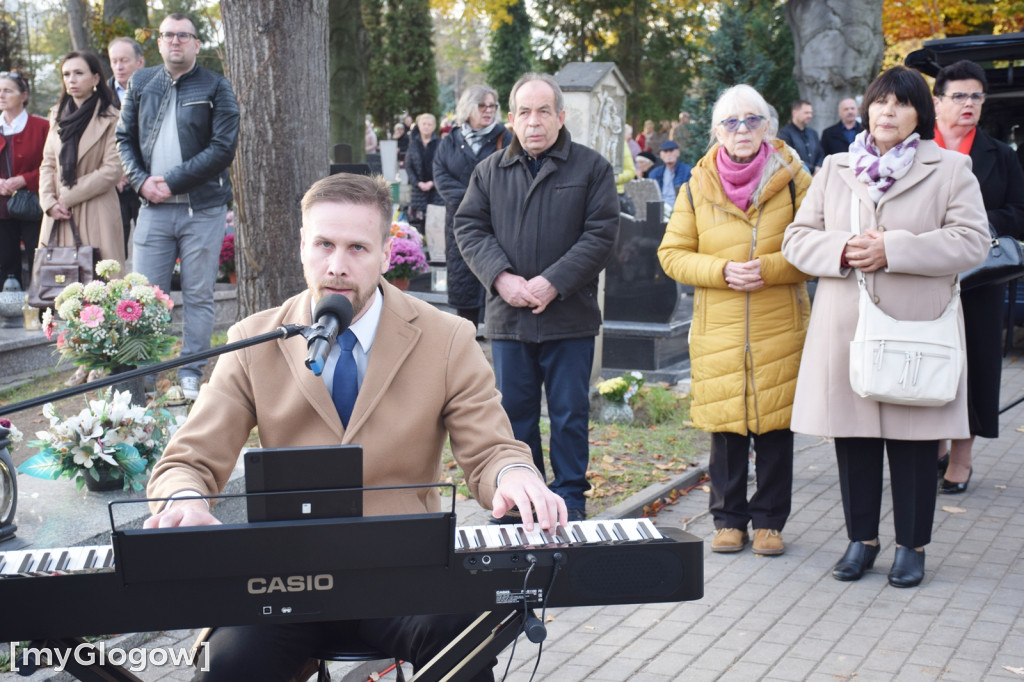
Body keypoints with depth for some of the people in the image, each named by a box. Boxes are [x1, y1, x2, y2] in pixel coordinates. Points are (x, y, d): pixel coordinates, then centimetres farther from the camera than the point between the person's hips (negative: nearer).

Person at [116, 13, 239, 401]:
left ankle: (191, 374, 12)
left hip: (202, 210, -3)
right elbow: (124, 139, 14)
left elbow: (223, 148, -8)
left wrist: (172, 182, -11)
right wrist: (141, 181, -4)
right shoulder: (141, 84, 12)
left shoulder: (215, 88, 1)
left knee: (199, 296, 3)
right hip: (153, 209, 3)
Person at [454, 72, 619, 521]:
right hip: (508, 315, 3)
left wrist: (553, 283, -15)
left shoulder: (592, 168, 1)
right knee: (514, 410, 10)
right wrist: (501, 277, -12)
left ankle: (569, 498, 17)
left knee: (569, 413, 4)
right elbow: (469, 227, 4)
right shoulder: (490, 172, 10)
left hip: (569, 315, -3)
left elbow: (601, 233, -6)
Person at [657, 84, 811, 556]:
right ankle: (729, 519, 19)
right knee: (725, 427, 5)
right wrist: (723, 271, -11)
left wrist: (768, 267, -15)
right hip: (717, 332, 1)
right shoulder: (698, 187, 6)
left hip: (780, 329, -1)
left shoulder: (793, 181, 2)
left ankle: (769, 520, 18)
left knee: (775, 424, 4)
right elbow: (672, 254, 5)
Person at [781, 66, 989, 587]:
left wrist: (892, 250, -15)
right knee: (853, 438, 7)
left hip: (915, 330, -2)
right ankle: (862, 539, 22)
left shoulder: (950, 170, 4)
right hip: (845, 329, 3)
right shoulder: (835, 170, 14)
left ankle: (911, 545, 17)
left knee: (913, 442, 2)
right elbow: (797, 238, 10)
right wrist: (843, 250, -11)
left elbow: (971, 242, -6)